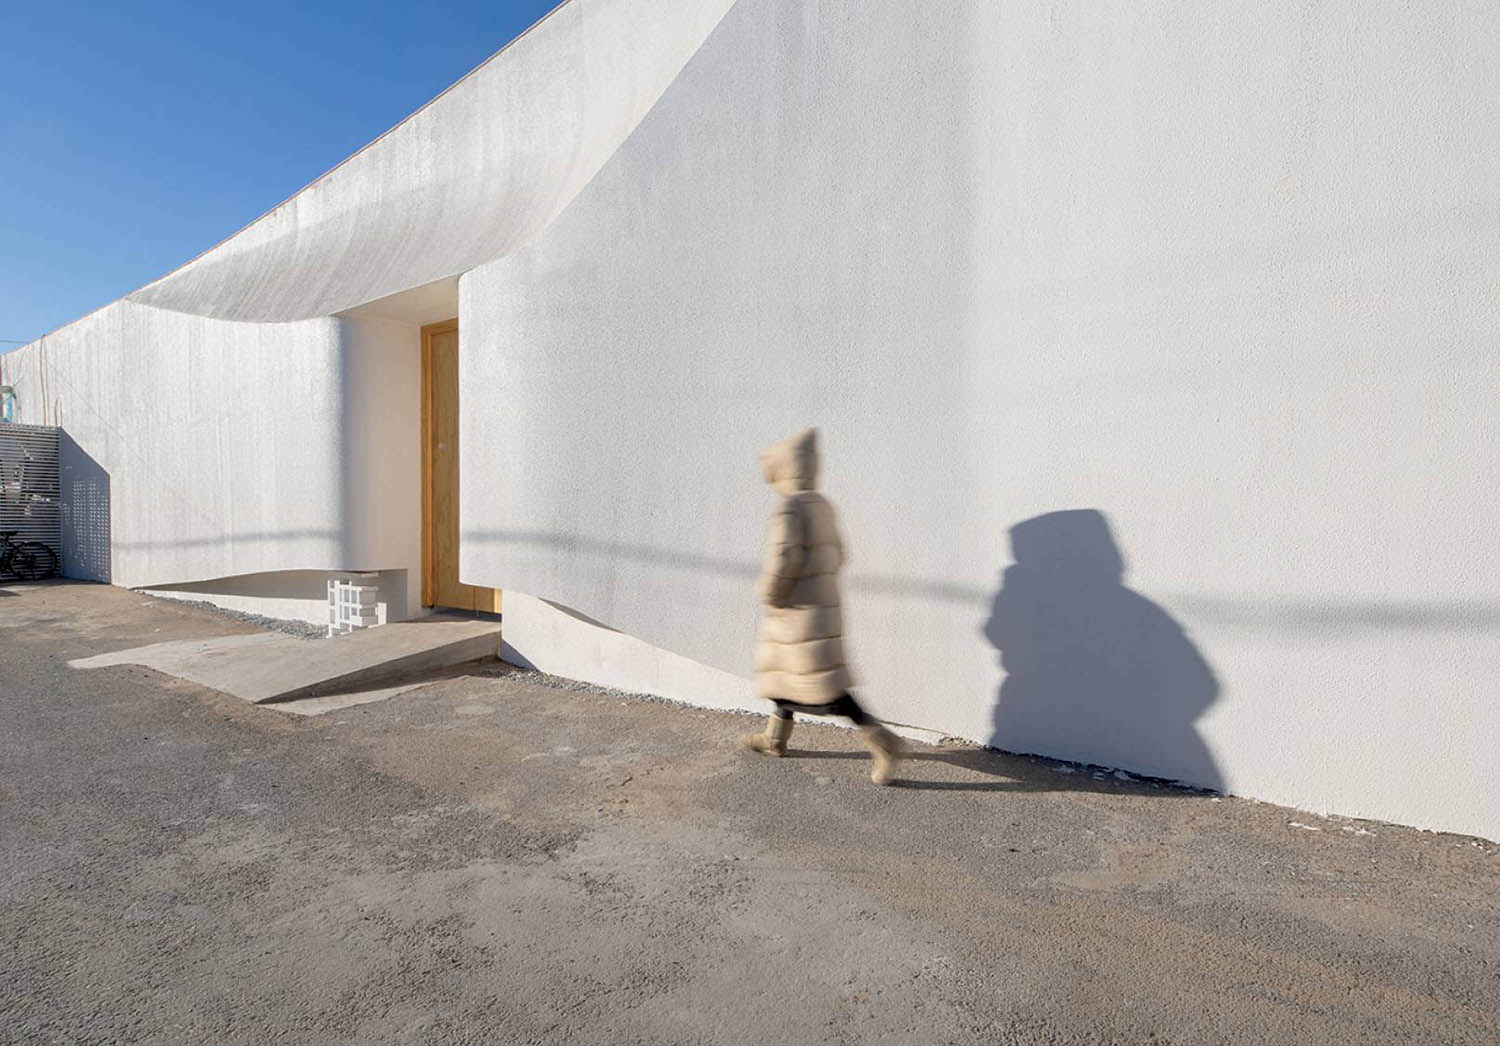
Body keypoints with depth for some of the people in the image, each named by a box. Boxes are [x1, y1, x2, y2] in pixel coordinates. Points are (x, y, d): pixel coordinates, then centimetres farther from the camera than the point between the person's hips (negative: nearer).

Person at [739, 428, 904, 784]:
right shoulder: (822, 505, 10)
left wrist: (769, 592, -12)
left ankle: (881, 740, -6)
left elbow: (785, 556, -27)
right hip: (822, 604, 9)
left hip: (798, 612, -9)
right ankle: (775, 738, 35)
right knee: (786, 672, 22)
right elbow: (836, 555, 15)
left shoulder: (789, 507, -17)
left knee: (825, 686, -5)